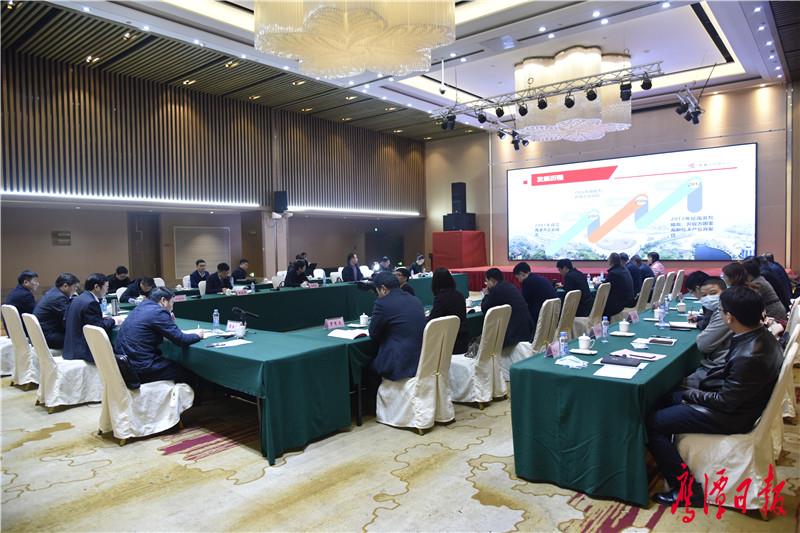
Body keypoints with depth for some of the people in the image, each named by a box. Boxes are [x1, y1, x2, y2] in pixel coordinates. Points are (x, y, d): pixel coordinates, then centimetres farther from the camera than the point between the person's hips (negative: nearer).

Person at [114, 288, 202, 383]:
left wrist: (170, 321, 9)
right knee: (187, 374, 6)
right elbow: (181, 340, -14)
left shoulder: (142, 306, 9)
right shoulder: (158, 312, -15)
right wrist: (197, 335, 4)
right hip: (141, 368, -9)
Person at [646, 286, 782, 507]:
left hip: (730, 417, -10)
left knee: (651, 423, -7)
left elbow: (724, 402, -23)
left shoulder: (749, 357, -34)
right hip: (735, 400, 10)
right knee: (662, 399, 18)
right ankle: (666, 459, 29)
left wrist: (691, 394, -9)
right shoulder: (760, 335, -5)